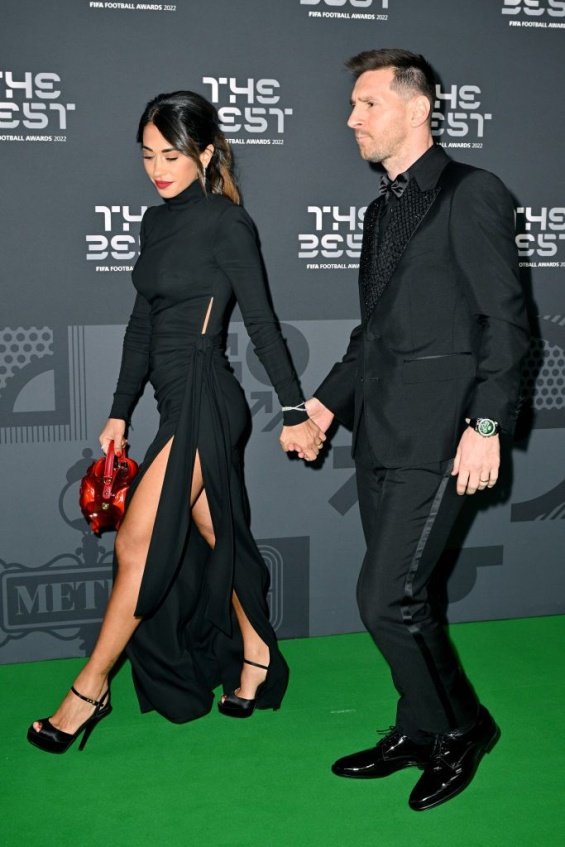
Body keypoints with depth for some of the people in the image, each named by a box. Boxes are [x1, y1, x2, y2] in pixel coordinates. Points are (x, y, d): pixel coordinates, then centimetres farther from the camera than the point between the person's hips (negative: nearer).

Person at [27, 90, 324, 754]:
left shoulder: (226, 221, -9)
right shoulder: (158, 221, 14)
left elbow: (261, 321, -10)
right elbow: (142, 324, 16)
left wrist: (294, 411, -10)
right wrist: (120, 412, 16)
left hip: (204, 401, -8)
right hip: (179, 402, 8)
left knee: (138, 544, -6)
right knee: (217, 537, 15)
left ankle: (90, 690, 6)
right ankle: (256, 662, 29)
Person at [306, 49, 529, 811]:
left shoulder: (470, 194, -5)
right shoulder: (383, 208, 18)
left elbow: (505, 317, -11)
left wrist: (486, 424, -17)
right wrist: (328, 400, 15)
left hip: (437, 433, -8)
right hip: (381, 432, 8)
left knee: (387, 599, -9)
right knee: (403, 597, 14)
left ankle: (461, 728, 14)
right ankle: (421, 733, 31)